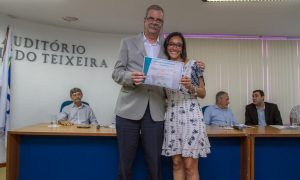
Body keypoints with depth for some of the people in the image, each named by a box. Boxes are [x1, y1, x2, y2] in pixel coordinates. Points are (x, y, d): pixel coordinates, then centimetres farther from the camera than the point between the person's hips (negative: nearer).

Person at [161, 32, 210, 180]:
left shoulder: (192, 65, 1)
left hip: (190, 115, -3)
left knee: (190, 165, -2)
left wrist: (190, 87, -17)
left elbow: (203, 94, 2)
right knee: (177, 163, 8)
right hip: (172, 117, 4)